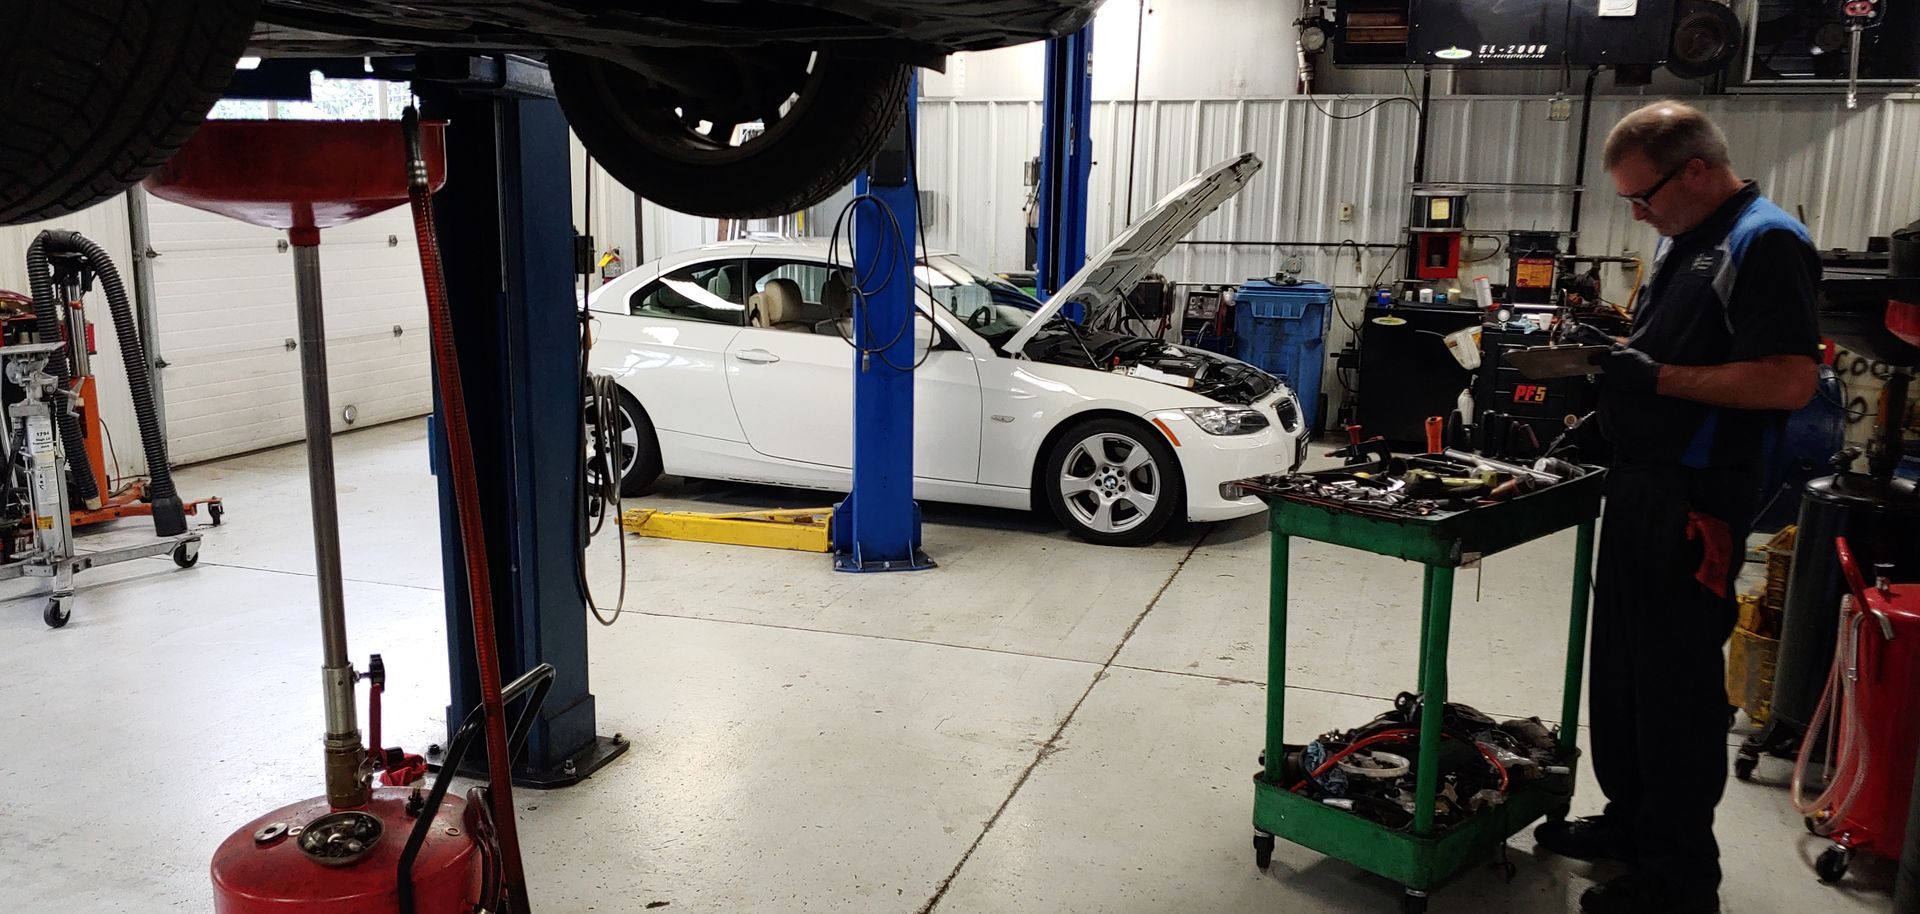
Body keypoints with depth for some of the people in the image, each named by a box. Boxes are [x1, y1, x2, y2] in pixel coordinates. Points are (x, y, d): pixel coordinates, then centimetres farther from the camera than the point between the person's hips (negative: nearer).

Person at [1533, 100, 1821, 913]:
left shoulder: (1764, 243, -15)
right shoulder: (1680, 240, 14)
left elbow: (1791, 380, -24)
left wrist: (1659, 378, -22)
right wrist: (1611, 357, 6)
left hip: (1698, 500, -10)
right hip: (1640, 482, 10)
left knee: (1677, 681, -2)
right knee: (1620, 664, 16)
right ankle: (1630, 822, 31)